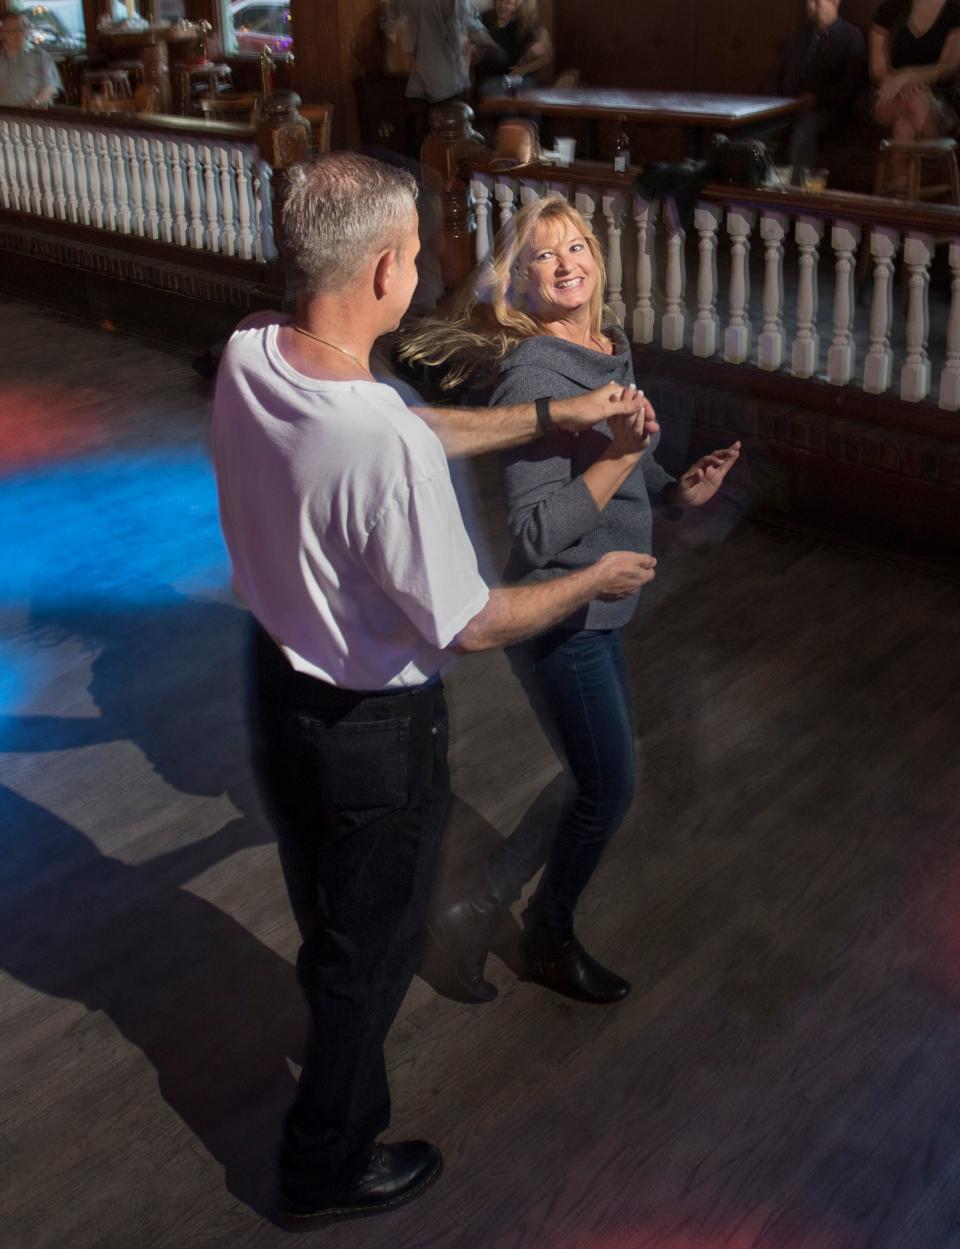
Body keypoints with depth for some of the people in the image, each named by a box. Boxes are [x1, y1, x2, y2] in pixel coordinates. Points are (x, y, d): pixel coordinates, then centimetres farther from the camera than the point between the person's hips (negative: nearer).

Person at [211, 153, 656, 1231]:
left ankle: (340, 1062, 60)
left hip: (277, 686, 8)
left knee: (326, 917, 32)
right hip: (375, 734, -7)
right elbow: (471, 626, -24)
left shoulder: (247, 357, -11)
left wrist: (551, 414, 8)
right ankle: (327, 1169, 40)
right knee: (370, 947, 17)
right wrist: (598, 580, -7)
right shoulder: (384, 445, -36)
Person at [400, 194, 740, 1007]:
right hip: (560, 618, -9)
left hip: (597, 610, 9)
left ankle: (481, 909, 35)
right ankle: (550, 943, 28)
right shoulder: (533, 376, -23)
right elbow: (537, 532, -27)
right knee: (608, 788, 5)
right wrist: (620, 457, -31)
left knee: (597, 772, 20)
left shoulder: (611, 350, 4)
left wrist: (676, 490, 1)